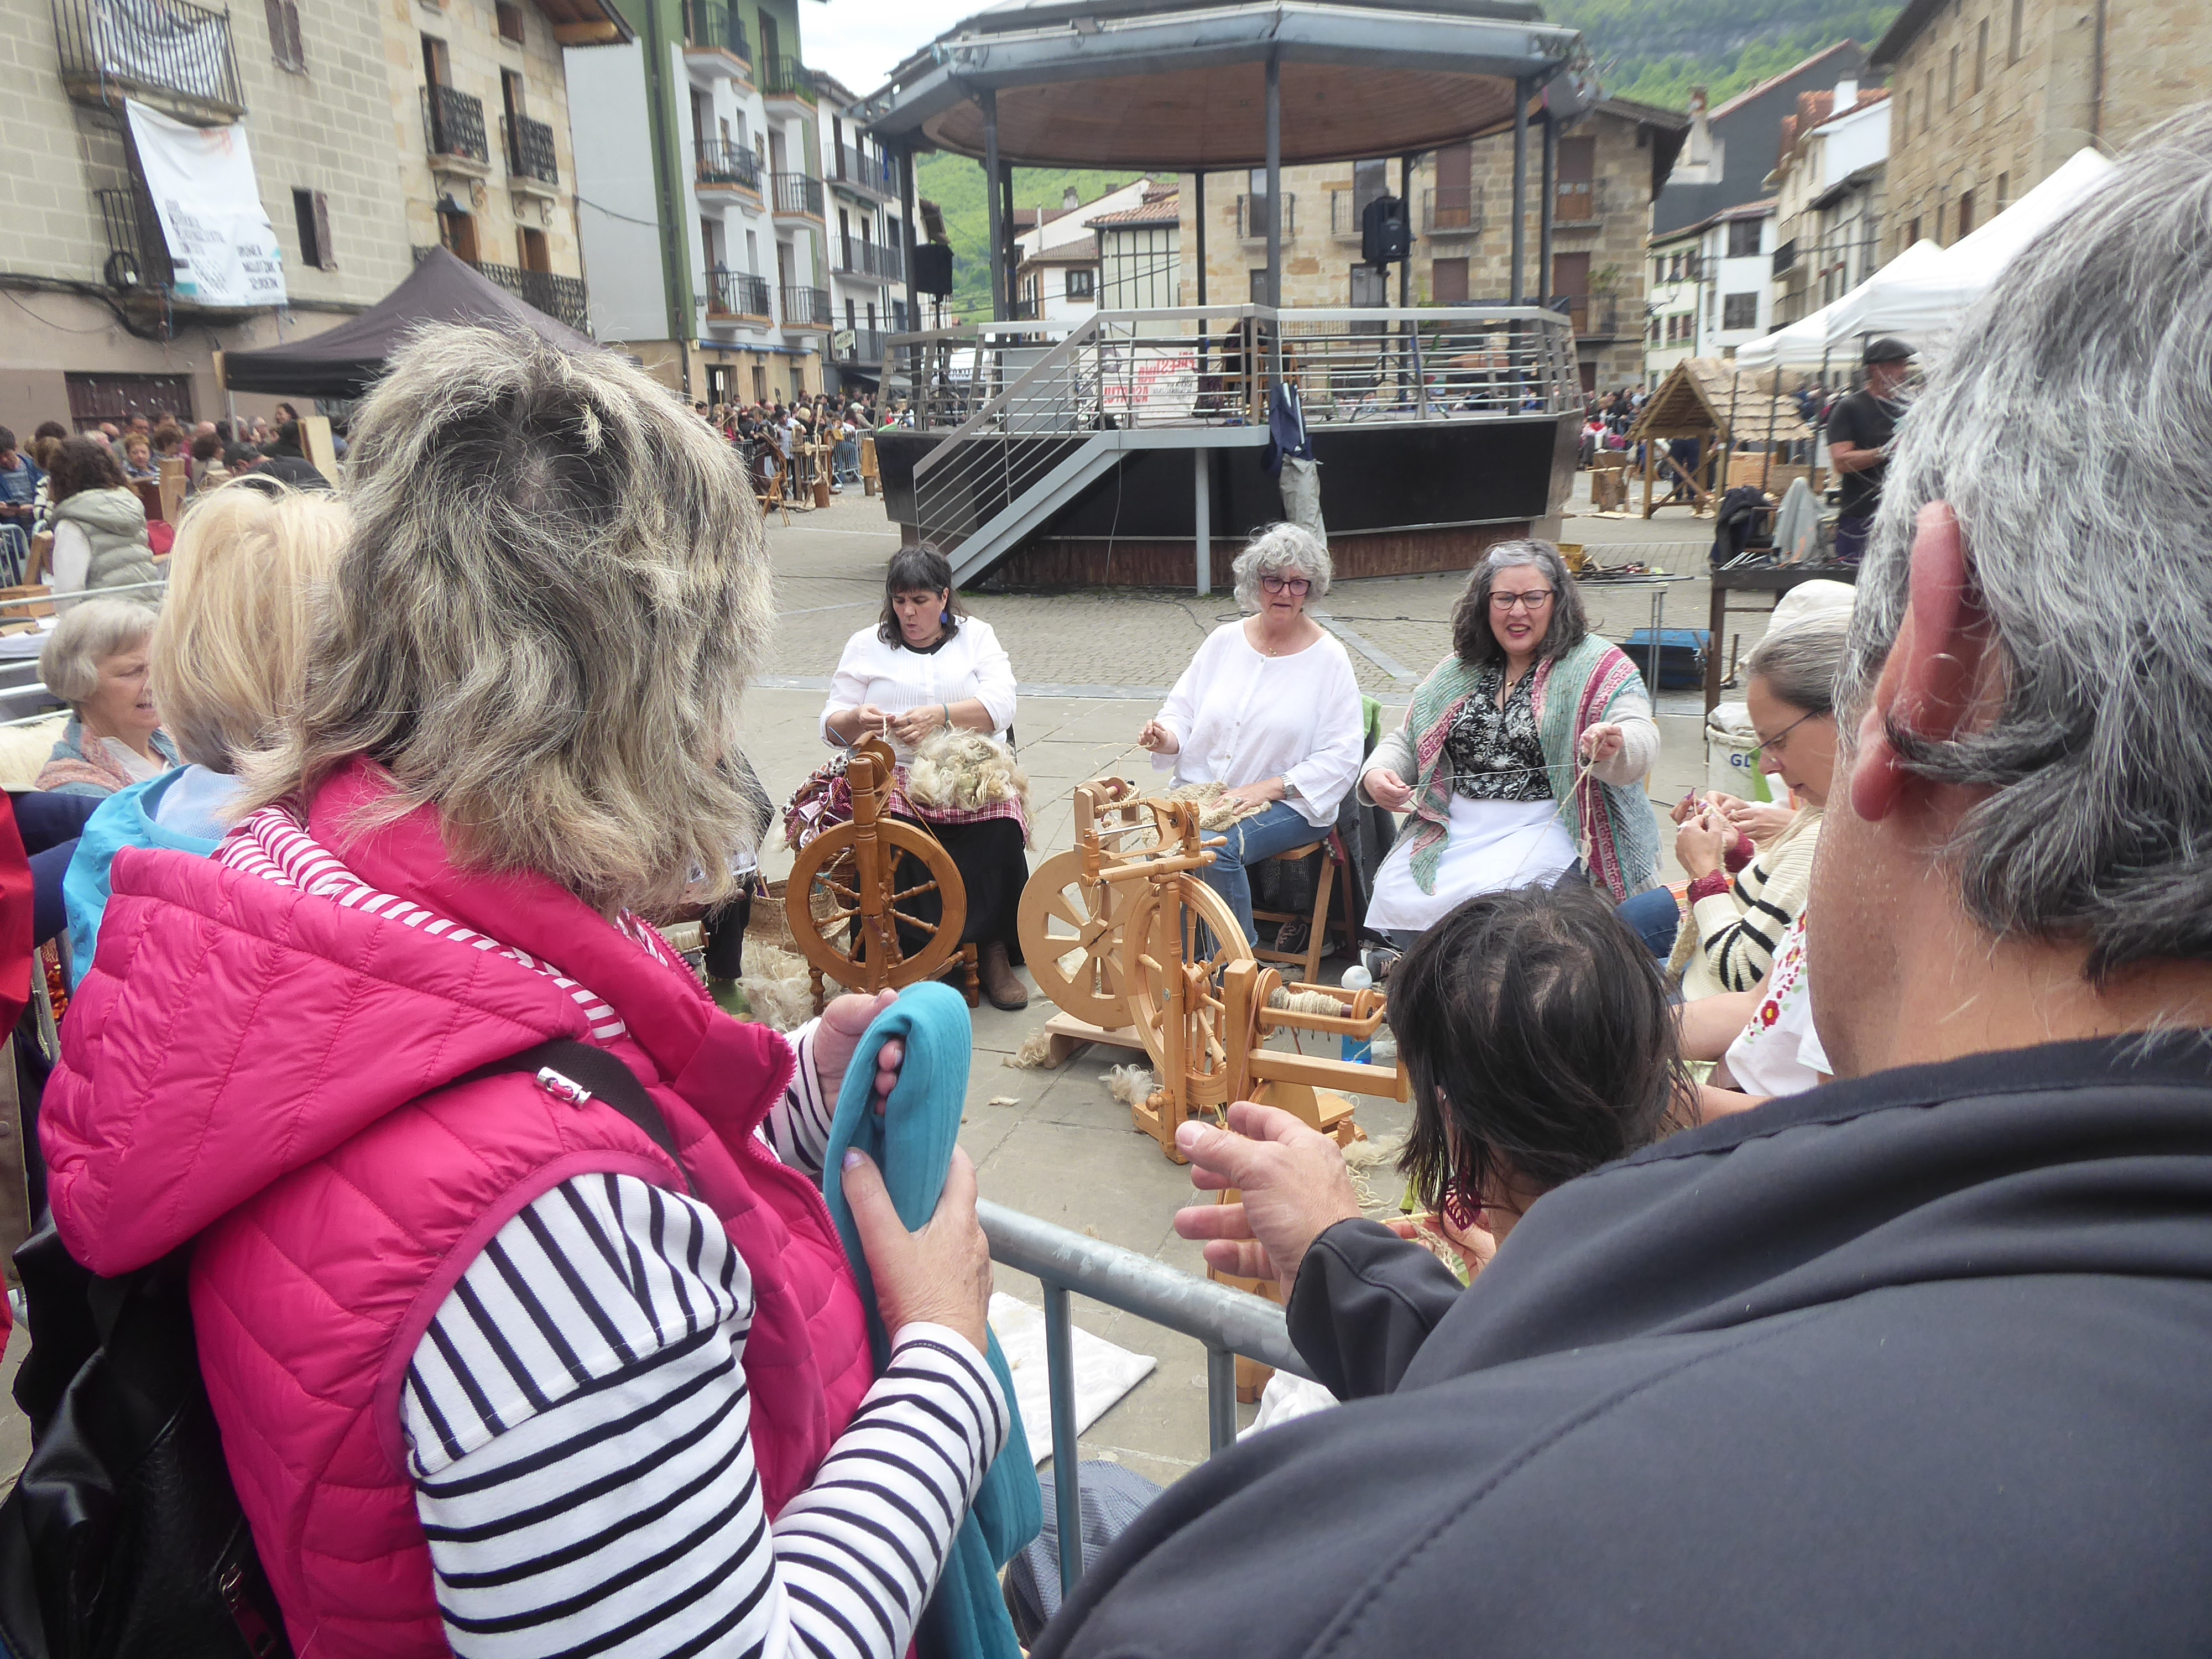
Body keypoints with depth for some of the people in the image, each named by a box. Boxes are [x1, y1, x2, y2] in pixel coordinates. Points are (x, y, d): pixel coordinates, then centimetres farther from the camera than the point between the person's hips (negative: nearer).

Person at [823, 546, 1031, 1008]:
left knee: (1001, 830, -31)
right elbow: (830, 726, 11)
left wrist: (940, 716, -20)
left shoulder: (976, 636, 16)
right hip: (894, 776, 0)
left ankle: (993, 951, -19)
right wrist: (857, 720, -14)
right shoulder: (867, 645, 17)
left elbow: (1001, 705, -2)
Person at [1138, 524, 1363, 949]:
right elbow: (1182, 707, 14)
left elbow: (1341, 758, -7)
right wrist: (1167, 737, -11)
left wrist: (1268, 789, -17)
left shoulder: (1328, 658, -1)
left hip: (1288, 803, -3)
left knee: (1217, 847, -31)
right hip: (1202, 788, 4)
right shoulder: (1225, 640, 11)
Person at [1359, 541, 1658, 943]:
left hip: (1546, 828, -5)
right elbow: (1406, 741, 19)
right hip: (1453, 826, 5)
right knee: (1394, 897, -19)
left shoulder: (1598, 666, -2)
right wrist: (1377, 774, -3)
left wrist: (1614, 748, -41)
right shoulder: (1459, 671, 14)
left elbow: (1641, 743, -16)